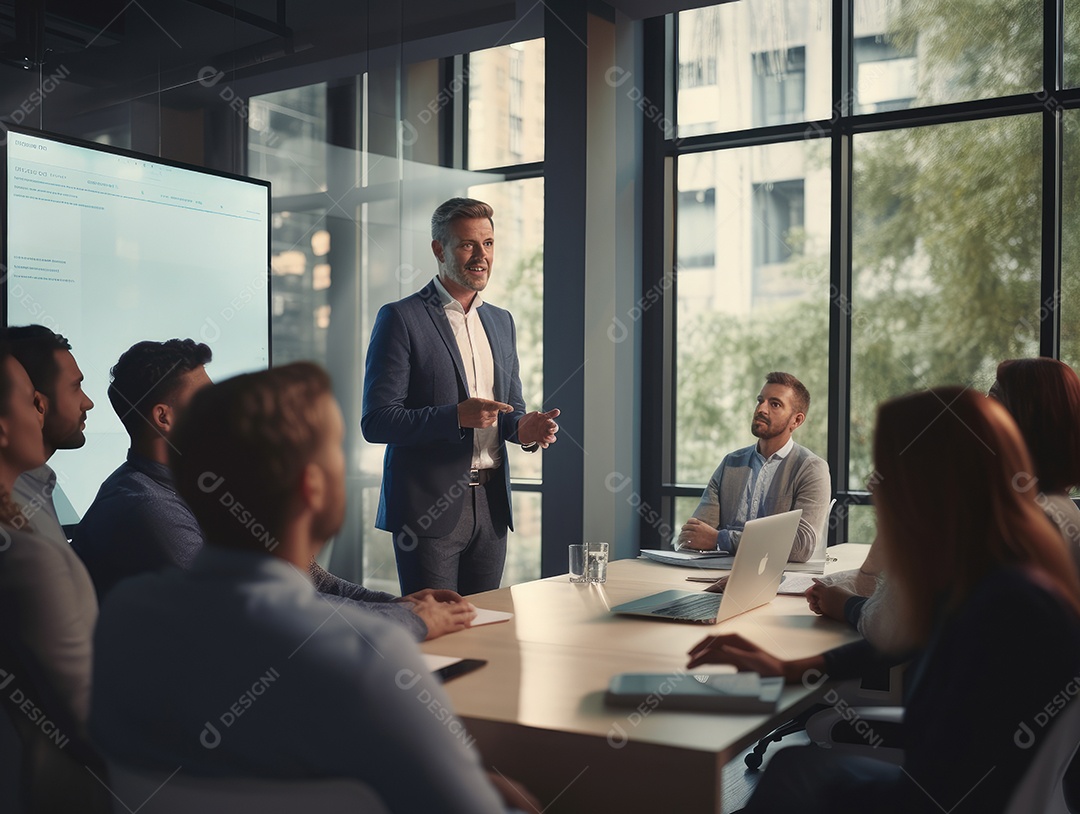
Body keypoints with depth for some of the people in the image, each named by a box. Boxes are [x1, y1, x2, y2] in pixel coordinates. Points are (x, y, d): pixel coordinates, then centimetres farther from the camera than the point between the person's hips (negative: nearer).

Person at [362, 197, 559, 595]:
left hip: (491, 503, 6)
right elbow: (376, 422, -12)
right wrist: (456, 416, -23)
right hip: (427, 508, -6)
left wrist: (523, 428, -2)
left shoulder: (501, 321, 15)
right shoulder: (400, 318, -6)